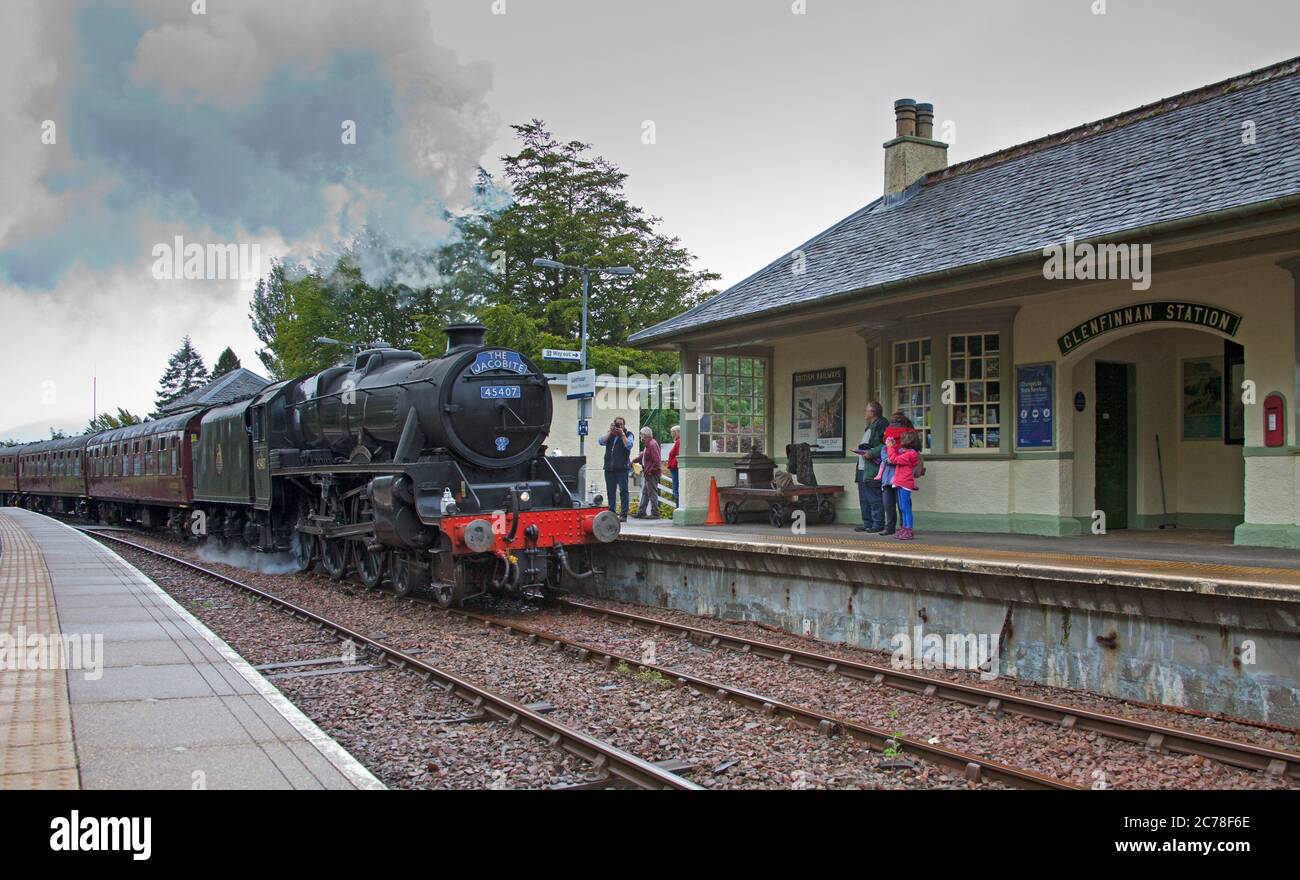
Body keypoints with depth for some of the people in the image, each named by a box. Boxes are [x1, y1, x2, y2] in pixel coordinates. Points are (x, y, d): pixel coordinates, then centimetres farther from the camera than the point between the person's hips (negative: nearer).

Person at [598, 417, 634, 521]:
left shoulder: (628, 434, 6)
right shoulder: (609, 434, 15)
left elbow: (629, 445, -11)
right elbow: (601, 442, -1)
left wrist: (622, 434, -9)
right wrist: (610, 432, -4)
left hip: (622, 468, -4)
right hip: (609, 468, 4)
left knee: (623, 491, -8)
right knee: (610, 491, 7)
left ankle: (623, 514, -9)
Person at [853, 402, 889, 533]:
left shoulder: (881, 425, -9)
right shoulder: (869, 427, 22)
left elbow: (885, 445, -19)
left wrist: (871, 453, -22)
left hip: (873, 469, -10)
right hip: (862, 468, 10)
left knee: (874, 497, -8)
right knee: (864, 498, 12)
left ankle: (878, 524, -4)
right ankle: (867, 523, 18)